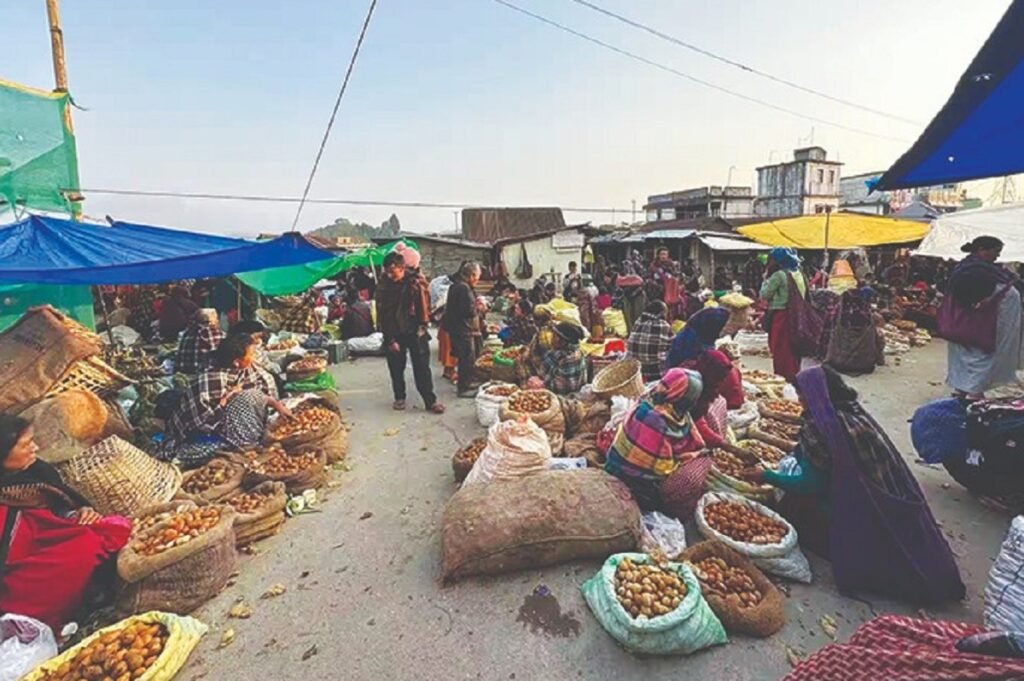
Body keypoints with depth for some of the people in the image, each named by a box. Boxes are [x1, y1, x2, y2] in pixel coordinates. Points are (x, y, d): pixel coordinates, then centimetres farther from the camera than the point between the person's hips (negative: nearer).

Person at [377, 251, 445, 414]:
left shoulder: (416, 281, -9)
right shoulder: (383, 286, -6)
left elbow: (424, 305, -1)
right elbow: (382, 314, -5)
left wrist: (422, 326, -9)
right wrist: (390, 339, -7)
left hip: (415, 331, -1)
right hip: (394, 334, 2)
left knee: (422, 368, 1)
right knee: (396, 368, 11)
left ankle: (430, 401, 7)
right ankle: (399, 398, 29)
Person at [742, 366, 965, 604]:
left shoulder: (821, 425, -20)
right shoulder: (856, 412, 4)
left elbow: (810, 484, -14)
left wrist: (766, 476, -3)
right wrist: (800, 450, 27)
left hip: (865, 517, -8)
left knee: (793, 503, -2)